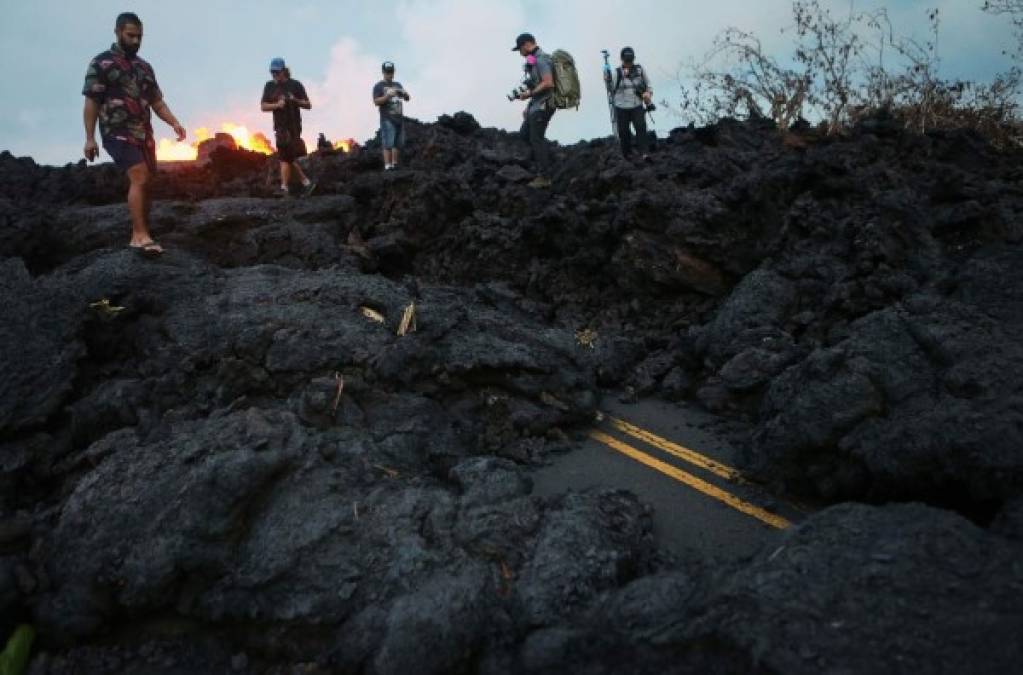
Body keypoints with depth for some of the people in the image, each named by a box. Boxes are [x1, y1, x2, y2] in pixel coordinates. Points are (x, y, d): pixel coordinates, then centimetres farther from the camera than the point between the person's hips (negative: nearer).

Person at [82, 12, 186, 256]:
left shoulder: (144, 67, 17)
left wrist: (174, 122, -1)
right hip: (117, 133, -7)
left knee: (146, 183, 5)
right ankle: (141, 235, -25)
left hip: (144, 133, 7)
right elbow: (91, 102, -5)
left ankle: (139, 236, 14)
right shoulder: (101, 63, -1)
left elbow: (156, 101, 17)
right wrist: (90, 138, -11)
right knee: (139, 178, -22)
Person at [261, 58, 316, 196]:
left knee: (285, 156, -12)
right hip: (279, 126, 6)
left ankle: (284, 188, -11)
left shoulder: (295, 85, -1)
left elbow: (308, 105, -1)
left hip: (293, 126, -6)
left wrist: (295, 100, -18)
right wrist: (277, 105, -13)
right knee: (288, 158, 8)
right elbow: (263, 107, 4)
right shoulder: (269, 86, 10)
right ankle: (307, 183, 18)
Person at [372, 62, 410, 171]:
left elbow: (407, 98, 16)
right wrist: (388, 95, -19)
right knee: (388, 144, -11)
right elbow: (376, 101, -5)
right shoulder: (378, 86, 6)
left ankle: (395, 164, 9)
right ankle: (387, 166, -14)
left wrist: (405, 93, -7)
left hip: (399, 118, 5)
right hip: (387, 119, -5)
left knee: (398, 143, 2)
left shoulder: (398, 85, 22)